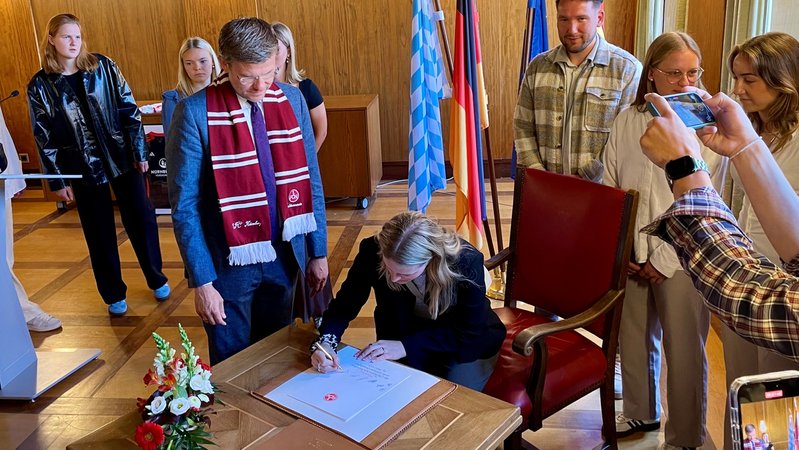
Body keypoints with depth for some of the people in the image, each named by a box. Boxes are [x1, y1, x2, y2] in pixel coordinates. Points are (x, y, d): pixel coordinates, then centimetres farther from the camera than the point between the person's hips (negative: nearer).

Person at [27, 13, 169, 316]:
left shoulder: (103, 67, -2)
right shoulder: (40, 85, -3)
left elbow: (128, 109, 0)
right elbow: (44, 138, 0)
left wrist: (140, 151, -3)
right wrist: (57, 180, 0)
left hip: (122, 158, 0)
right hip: (83, 168, 0)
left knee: (141, 219, 6)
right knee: (99, 233, 9)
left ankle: (157, 279, 27)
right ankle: (114, 294, 25)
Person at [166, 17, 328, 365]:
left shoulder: (292, 100, -3)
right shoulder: (195, 113, -16)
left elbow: (311, 181, 4)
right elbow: (184, 205, -12)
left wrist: (318, 251, 6)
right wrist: (201, 281, -13)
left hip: (285, 255, 4)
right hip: (229, 262, -3)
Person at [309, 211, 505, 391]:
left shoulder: (466, 263, -32)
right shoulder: (373, 251, -26)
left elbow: (469, 333, -23)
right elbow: (346, 302, -13)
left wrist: (407, 346, -31)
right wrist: (325, 341, -33)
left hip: (466, 343, -2)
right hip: (404, 332, 2)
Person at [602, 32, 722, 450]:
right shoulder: (626, 121, 3)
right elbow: (608, 189, 5)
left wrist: (662, 261, -11)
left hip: (680, 256, -3)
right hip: (630, 256, 4)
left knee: (684, 350, 7)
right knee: (633, 339, 17)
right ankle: (640, 412, 40)